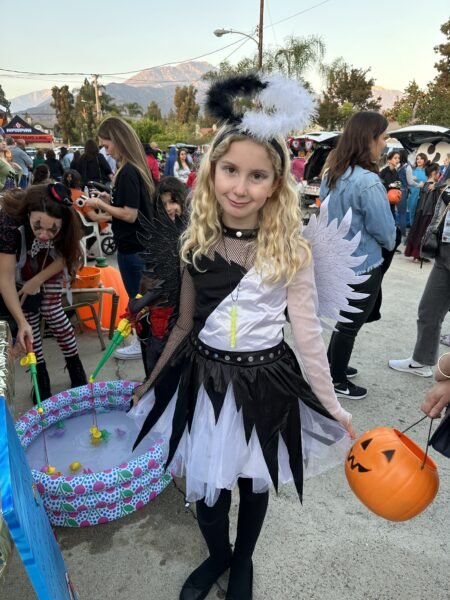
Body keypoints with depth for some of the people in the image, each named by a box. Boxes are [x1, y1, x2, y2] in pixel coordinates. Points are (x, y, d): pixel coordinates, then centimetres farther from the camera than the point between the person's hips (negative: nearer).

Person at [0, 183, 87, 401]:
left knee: (52, 312, -8)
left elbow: (65, 256, -14)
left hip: (51, 264, 1)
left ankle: (75, 367, 7)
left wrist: (38, 280, -19)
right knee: (30, 318, -1)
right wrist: (22, 323, -43)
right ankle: (41, 376, 12)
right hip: (21, 269, -1)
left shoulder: (66, 221, -35)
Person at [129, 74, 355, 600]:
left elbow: (307, 332, -6)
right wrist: (152, 380, 13)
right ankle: (218, 555, 51)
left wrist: (332, 406, -2)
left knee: (254, 482, 20)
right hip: (203, 377, 2)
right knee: (206, 487, 16)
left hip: (264, 383, -2)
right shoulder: (195, 244, -4)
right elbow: (185, 324, 5)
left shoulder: (292, 251, -12)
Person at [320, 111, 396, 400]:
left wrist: (347, 238, 12)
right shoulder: (368, 181, -25)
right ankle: (337, 381, 26)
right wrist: (389, 244, 4)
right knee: (351, 325, 9)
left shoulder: (332, 175, 1)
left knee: (344, 320, 23)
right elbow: (384, 230, -17)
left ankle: (333, 367, 39)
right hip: (362, 266, -8)